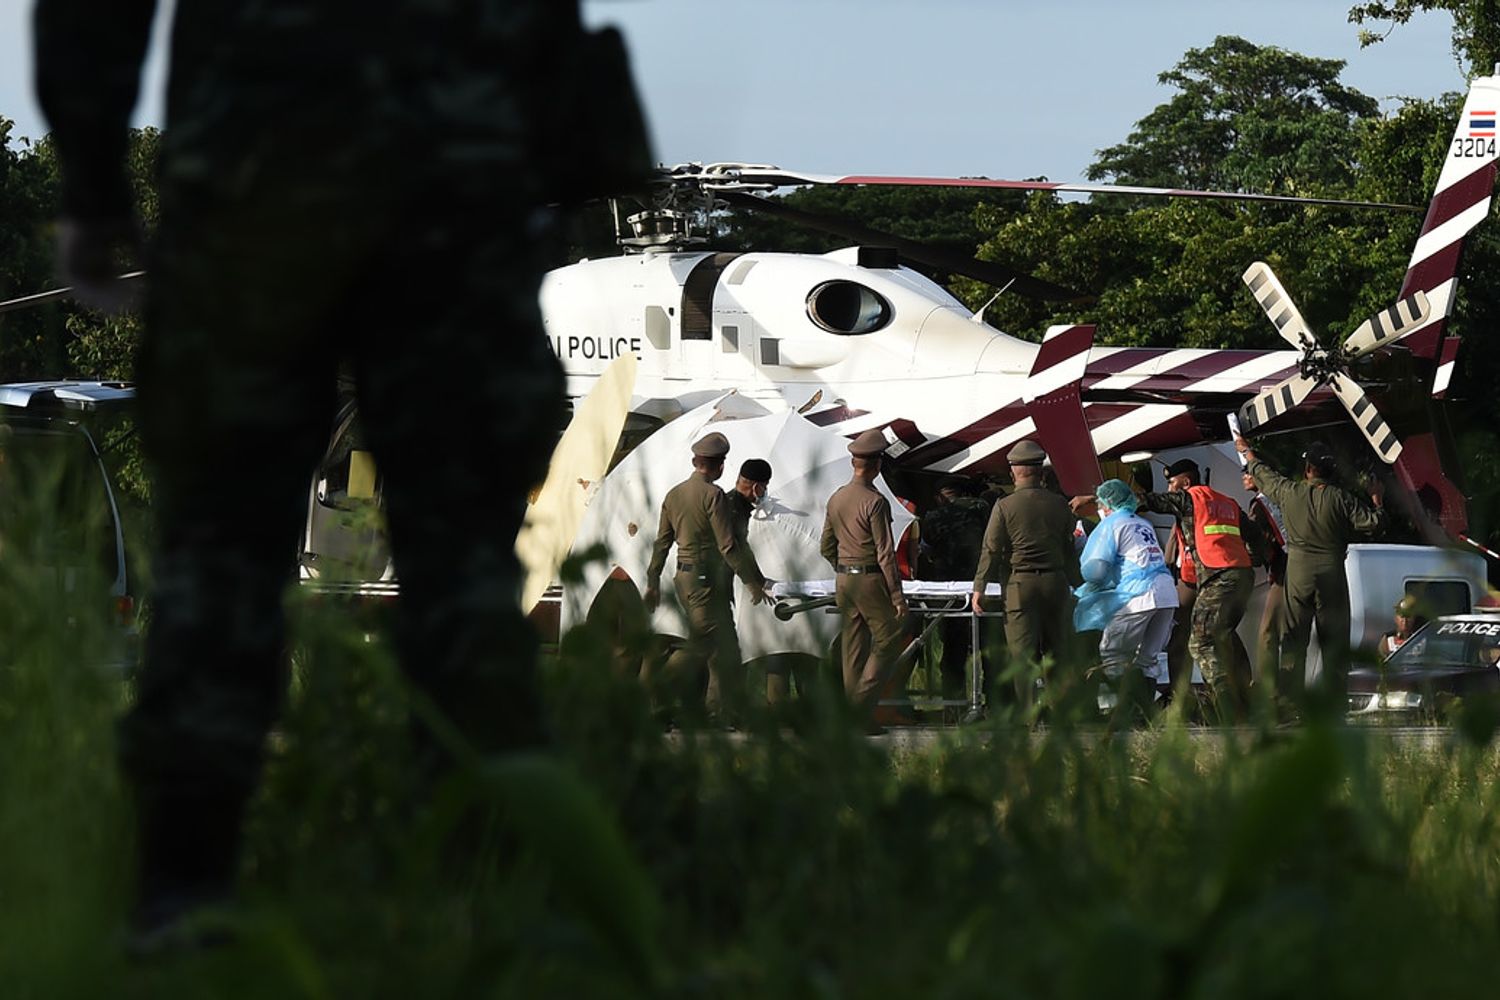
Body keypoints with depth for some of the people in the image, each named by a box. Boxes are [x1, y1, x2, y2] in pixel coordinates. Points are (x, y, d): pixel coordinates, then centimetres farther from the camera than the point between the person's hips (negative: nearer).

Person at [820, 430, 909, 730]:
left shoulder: (836, 499, 8)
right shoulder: (875, 502, -15)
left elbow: (827, 547, 16)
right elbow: (885, 553, -16)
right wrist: (897, 595, -13)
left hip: (844, 581, 7)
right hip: (871, 581, -7)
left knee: (853, 648, 10)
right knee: (887, 642, 0)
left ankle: (854, 716, 11)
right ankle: (862, 708, -9)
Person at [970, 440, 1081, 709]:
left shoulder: (1004, 507, -6)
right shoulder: (1059, 505, 5)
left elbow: (991, 550, -5)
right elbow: (1070, 550, 12)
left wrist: (979, 588, 0)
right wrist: (1078, 585, 23)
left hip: (1020, 584, -3)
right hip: (1056, 582, 3)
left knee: (1024, 654, -1)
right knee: (1056, 649, 11)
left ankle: (1029, 714, -6)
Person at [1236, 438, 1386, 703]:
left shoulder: (1290, 492, -1)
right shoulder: (1341, 498, -6)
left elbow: (1263, 475, 17)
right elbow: (1373, 523, -7)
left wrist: (1247, 452, 36)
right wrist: (1377, 500, 13)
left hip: (1298, 573, 1)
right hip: (1332, 573, -1)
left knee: (1294, 640, 5)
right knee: (1334, 641, 3)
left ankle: (1290, 699, 2)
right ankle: (1334, 699, 1)